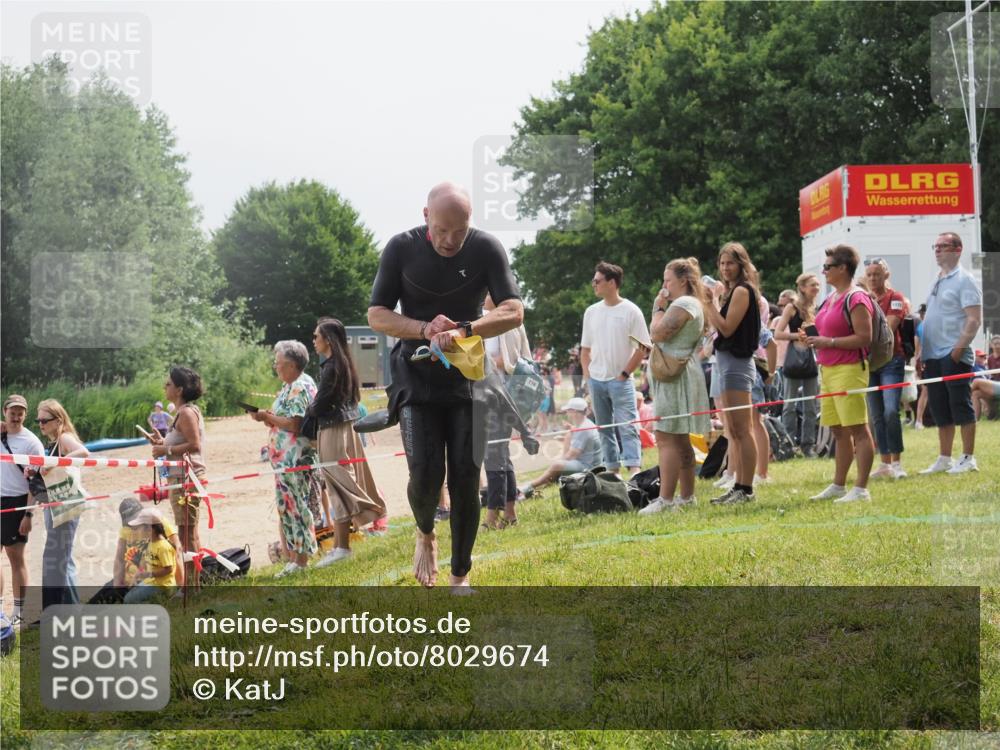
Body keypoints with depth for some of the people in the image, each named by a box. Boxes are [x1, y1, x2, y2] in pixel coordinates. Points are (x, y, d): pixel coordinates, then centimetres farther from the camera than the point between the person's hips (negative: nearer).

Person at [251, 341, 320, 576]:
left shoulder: (300, 388, -14)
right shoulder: (291, 387, 18)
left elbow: (295, 424, -21)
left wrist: (267, 417, -12)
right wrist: (268, 417, 7)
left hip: (294, 459, -11)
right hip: (285, 459, 11)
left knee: (295, 506, -7)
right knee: (287, 506, 11)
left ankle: (301, 559, -4)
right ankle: (293, 558, 14)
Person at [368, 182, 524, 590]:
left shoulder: (486, 248, -8)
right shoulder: (402, 248, -7)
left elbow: (514, 311, -14)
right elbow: (376, 315, -4)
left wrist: (464, 330, -31)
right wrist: (425, 329, -22)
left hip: (467, 375, 1)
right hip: (416, 374, -1)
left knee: (465, 478, -3)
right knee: (425, 472, -14)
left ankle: (460, 576, 13)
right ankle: (425, 534, 20)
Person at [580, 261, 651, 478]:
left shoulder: (631, 311, -7)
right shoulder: (592, 312, 9)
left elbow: (642, 348, -7)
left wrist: (624, 374, -11)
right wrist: (587, 373, 5)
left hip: (620, 380, -6)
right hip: (596, 380, 6)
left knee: (627, 427, -13)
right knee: (604, 428, 10)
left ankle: (634, 469, -19)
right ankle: (612, 468, 18)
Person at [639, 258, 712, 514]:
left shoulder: (682, 304, -13)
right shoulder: (693, 303, 21)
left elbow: (657, 333, -19)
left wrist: (658, 308, -8)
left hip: (675, 375, -11)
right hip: (677, 375, 11)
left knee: (666, 438, -14)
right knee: (679, 439, 14)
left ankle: (665, 499, -18)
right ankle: (687, 496, 18)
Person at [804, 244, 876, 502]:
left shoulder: (856, 299, -12)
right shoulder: (831, 298, 17)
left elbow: (864, 338, -19)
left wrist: (828, 342, -18)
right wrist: (814, 339, 13)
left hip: (849, 370, -10)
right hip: (829, 370, 10)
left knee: (858, 430, -6)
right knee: (839, 431, 15)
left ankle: (861, 489, -6)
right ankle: (838, 486, 21)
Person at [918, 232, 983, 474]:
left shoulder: (964, 280, -6)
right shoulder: (937, 282, 18)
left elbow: (974, 320, -14)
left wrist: (958, 349, -21)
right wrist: (922, 353, 14)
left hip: (954, 355, -8)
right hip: (933, 356, 8)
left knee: (961, 407, -4)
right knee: (940, 410, 10)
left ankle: (968, 459, 1)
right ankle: (944, 459, 16)